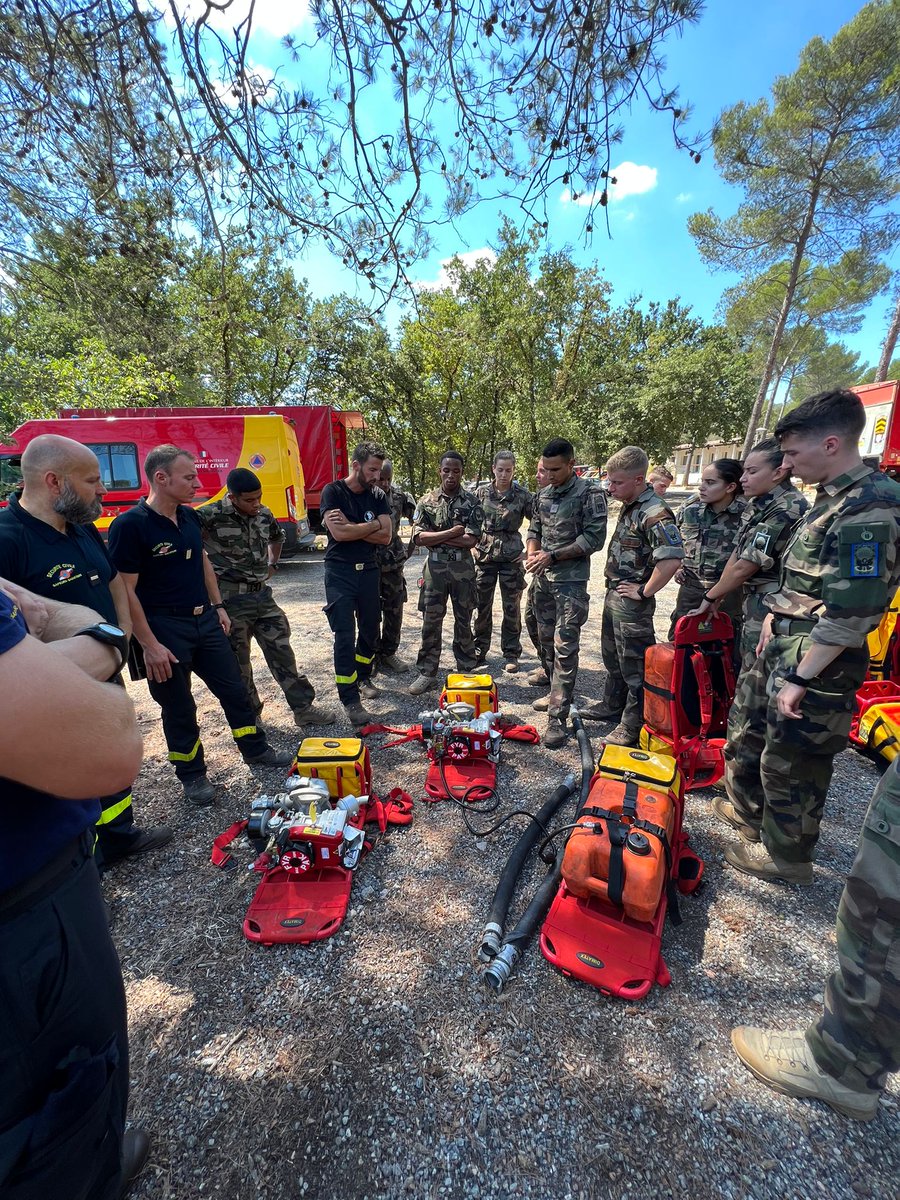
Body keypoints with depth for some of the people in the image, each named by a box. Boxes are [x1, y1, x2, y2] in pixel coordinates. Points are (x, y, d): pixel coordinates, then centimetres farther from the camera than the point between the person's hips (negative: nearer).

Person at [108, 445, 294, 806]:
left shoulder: (190, 516, 5)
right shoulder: (130, 525, -17)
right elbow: (125, 590, -17)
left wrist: (218, 606, 14)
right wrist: (150, 645, -18)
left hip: (204, 620, 7)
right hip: (165, 628, -6)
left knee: (234, 689, 14)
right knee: (178, 707, 10)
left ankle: (256, 751, 32)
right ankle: (192, 775, 29)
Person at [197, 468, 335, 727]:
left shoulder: (264, 514, 5)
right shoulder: (211, 515, -15)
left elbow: (277, 536, 27)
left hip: (261, 593, 5)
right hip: (230, 599, -5)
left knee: (281, 651, 7)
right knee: (237, 661, 7)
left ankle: (303, 708, 16)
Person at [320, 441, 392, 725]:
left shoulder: (378, 496, 7)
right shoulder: (333, 491, -5)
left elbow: (385, 537, -5)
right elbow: (339, 533, -19)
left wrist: (351, 527, -14)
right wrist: (374, 525, -8)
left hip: (368, 570, 5)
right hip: (340, 571, -4)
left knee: (370, 629, 12)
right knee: (345, 635, -6)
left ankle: (363, 678, 35)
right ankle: (350, 699, 3)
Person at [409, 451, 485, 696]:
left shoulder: (472, 501, 0)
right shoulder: (427, 501, 3)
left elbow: (471, 540, -10)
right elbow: (419, 537, -7)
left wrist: (435, 536, -10)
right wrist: (452, 533, -15)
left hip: (463, 568, 0)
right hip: (435, 566, 1)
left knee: (464, 621, 10)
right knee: (430, 621, 4)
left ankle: (466, 670, 24)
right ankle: (427, 672, 16)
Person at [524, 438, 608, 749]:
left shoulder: (590, 492, -7)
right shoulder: (543, 495, 11)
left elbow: (594, 538, -12)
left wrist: (552, 556, -16)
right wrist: (532, 553, -4)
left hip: (571, 582, -7)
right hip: (543, 579, 7)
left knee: (565, 647, -8)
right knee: (546, 639, 14)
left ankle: (558, 718, -5)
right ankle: (557, 693, 32)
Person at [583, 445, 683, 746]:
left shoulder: (654, 513, -21)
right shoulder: (629, 507, 9)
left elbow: (672, 558, -33)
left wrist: (644, 591, -21)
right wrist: (614, 587, 14)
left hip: (632, 602, -10)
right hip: (614, 595, 10)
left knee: (634, 664, 4)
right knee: (612, 656, 22)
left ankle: (633, 726, 18)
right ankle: (612, 705, 41)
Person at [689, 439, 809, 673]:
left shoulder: (787, 509, -19)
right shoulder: (758, 504, 9)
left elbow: (743, 568, -19)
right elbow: (737, 553, 11)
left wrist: (710, 596, -6)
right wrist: (718, 596, 8)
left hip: (771, 608, -9)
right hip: (753, 601, 9)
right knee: (748, 675, 20)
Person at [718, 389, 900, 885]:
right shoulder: (831, 498, 9)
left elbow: (850, 615, -25)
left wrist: (800, 679, -23)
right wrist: (772, 621, 16)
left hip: (815, 664, -10)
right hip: (781, 649, 10)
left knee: (790, 765, 8)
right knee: (746, 729, 23)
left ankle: (785, 855, 31)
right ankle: (746, 809, 46)